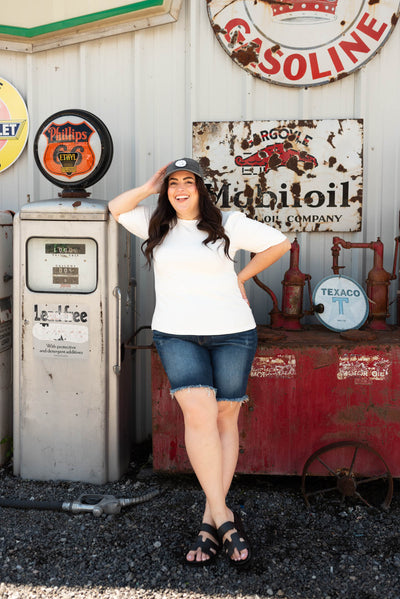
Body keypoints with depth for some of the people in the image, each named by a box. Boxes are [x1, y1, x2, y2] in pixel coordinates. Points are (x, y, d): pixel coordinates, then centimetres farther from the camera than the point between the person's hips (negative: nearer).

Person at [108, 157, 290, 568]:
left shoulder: (228, 224, 5)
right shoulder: (156, 225, 13)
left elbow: (279, 244, 9)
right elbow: (116, 209, 16)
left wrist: (241, 277, 9)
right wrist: (150, 187, 10)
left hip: (232, 334, 0)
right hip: (176, 335, 1)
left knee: (225, 417, 0)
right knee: (198, 414, -17)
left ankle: (210, 520, 9)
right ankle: (224, 517, -14)